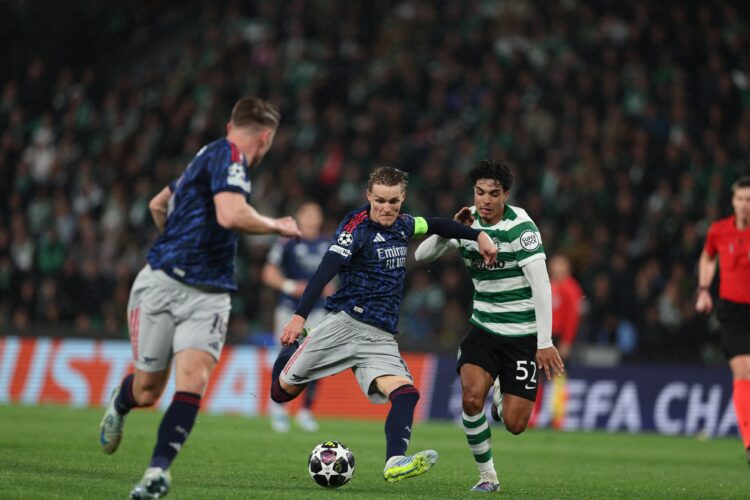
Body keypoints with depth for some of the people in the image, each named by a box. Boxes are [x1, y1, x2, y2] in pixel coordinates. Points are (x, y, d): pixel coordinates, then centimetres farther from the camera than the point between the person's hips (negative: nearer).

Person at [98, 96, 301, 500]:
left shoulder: (211, 155, 18)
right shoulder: (229, 157, -9)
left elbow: (158, 205, 31)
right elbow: (231, 215, -28)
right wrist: (278, 226, -11)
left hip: (209, 295, 8)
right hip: (163, 284, -8)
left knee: (193, 379, -17)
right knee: (146, 391, 4)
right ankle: (119, 404, 39)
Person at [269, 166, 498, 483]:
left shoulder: (402, 225, 11)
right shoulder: (357, 226, -9)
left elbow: (436, 225, 33)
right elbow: (325, 271, -20)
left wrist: (478, 236, 26)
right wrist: (300, 316, -30)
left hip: (381, 338, 5)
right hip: (345, 323, -5)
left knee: (406, 394, -22)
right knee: (282, 392, 1)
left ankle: (395, 463, -36)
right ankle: (293, 350, 33)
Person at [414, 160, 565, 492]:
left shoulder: (520, 227, -18)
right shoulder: (469, 222, -1)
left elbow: (541, 285, -21)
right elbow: (422, 255, -1)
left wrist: (545, 343, -26)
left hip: (523, 334, -3)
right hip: (483, 328, 4)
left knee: (514, 425, -6)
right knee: (471, 398, -22)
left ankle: (500, 398, 32)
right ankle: (487, 477, -3)